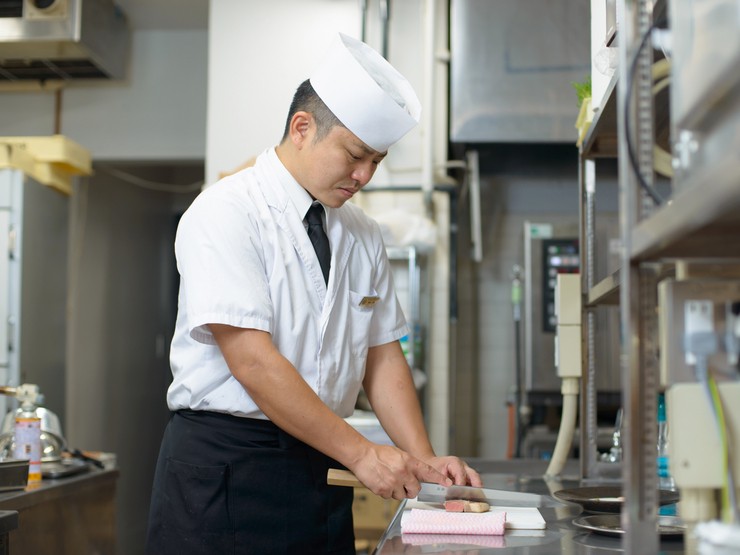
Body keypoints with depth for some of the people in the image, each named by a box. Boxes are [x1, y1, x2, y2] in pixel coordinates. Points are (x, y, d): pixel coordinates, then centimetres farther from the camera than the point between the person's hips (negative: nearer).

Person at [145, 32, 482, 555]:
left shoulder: (363, 236, 10)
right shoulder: (224, 213, -11)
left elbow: (382, 356, 10)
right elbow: (252, 361, -19)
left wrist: (423, 463, -4)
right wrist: (361, 453, -18)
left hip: (321, 471, 6)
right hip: (223, 469, -5)